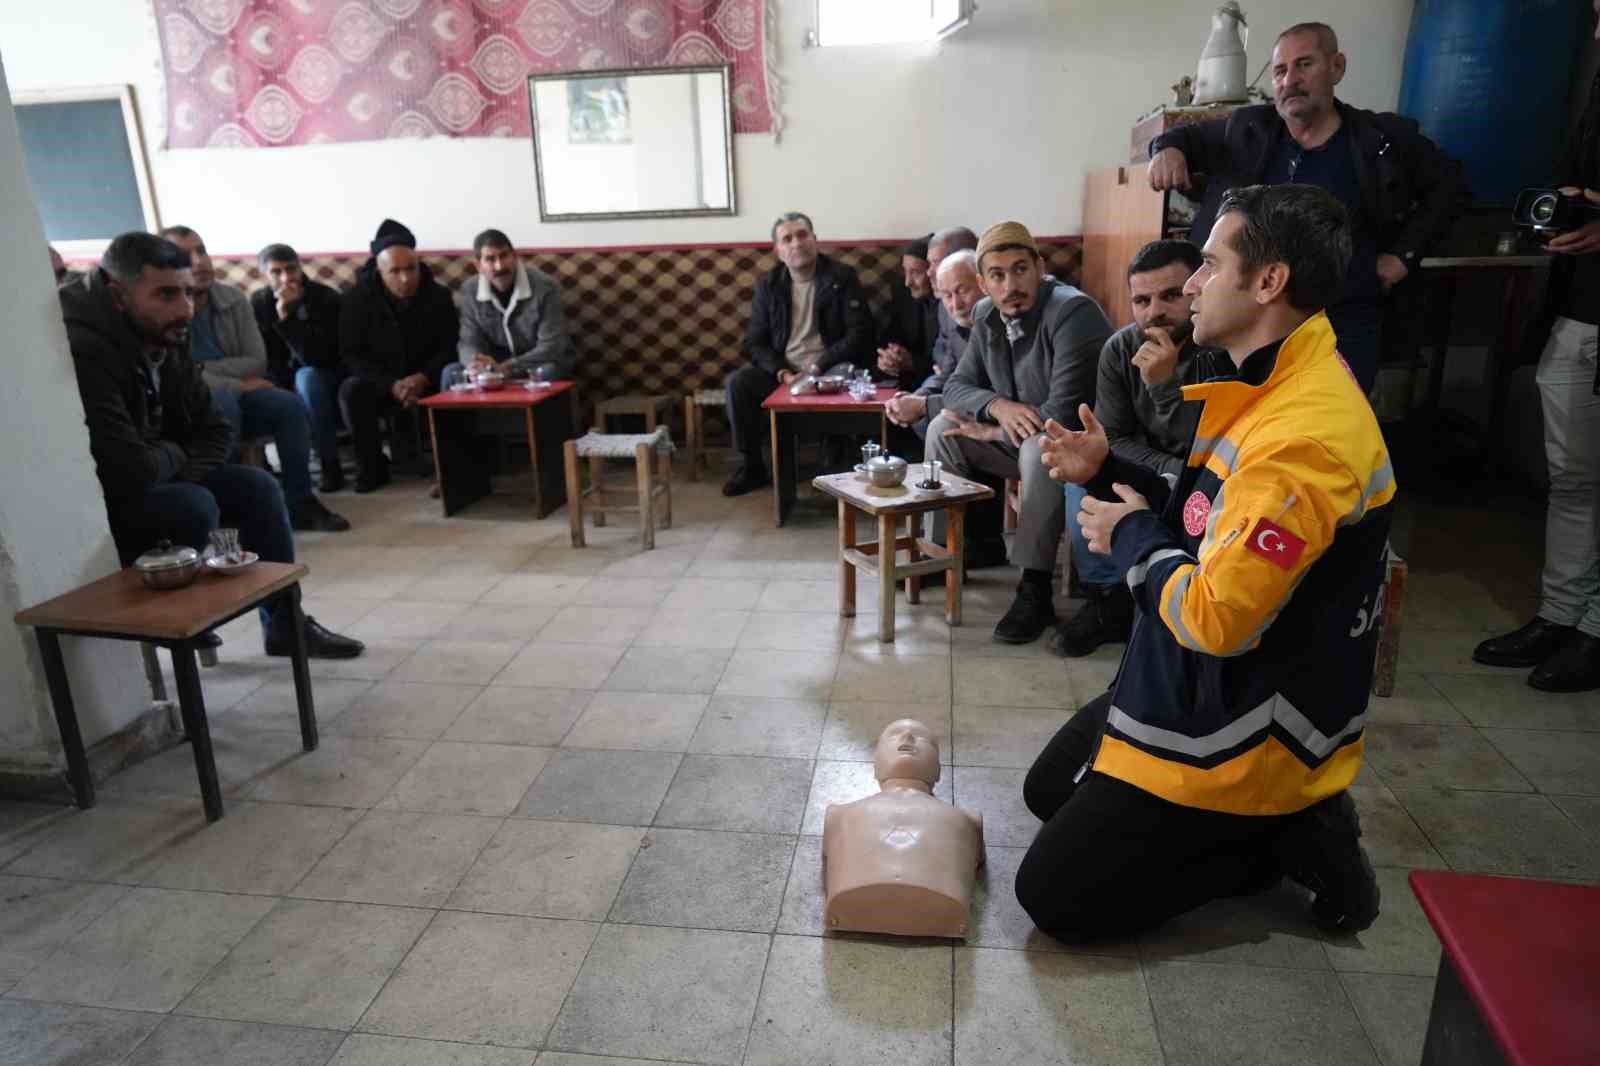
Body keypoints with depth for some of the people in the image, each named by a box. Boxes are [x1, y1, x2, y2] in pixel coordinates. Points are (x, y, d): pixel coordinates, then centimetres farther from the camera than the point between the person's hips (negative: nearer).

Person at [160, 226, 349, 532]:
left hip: (236, 393, 5)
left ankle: (300, 503, -18)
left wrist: (204, 368, -15)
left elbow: (256, 362, -3)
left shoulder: (234, 299, 0)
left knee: (290, 405, -20)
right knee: (223, 405, -36)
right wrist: (238, 384, -16)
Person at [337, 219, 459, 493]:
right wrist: (392, 385, -25)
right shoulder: (358, 299, -9)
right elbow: (351, 354, -10)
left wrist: (423, 378, -24)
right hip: (381, 383, 0)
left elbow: (450, 348, -5)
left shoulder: (439, 296, -7)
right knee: (352, 390, -30)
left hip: (427, 382, 0)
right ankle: (372, 469, -15)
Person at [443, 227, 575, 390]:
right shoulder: (470, 290, -6)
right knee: (452, 373, -18)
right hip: (499, 364, 4)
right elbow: (470, 342, -6)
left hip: (543, 363, -3)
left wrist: (505, 368, -37)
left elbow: (551, 347, -25)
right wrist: (476, 364, -32)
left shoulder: (545, 287, -20)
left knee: (547, 372, -37)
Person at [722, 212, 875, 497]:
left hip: (828, 368, -3)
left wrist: (818, 367, -17)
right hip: (783, 370, 3)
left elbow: (859, 332, -7)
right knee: (738, 382, -22)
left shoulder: (841, 277, 0)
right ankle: (751, 467, -8)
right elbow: (755, 342, 7)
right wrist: (782, 372, -13)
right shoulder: (768, 284, 9)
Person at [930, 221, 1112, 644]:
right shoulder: (987, 316, -1)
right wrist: (996, 405, -20)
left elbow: (1065, 415, -32)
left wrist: (992, 432, -18)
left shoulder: (1073, 312, -25)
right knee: (943, 427, -2)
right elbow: (957, 385, 3)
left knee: (1041, 448, -37)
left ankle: (1035, 590, -29)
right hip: (1019, 438, 8)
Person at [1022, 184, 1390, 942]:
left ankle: (1287, 841, 3)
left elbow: (1216, 619, -32)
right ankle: (1276, 823, 14)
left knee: (1053, 897, -4)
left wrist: (1132, 537, -14)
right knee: (1049, 792, 22)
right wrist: (1109, 474, 1)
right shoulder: (1278, 390, 5)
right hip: (1201, 690, 10)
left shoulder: (1304, 435, -30)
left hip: (1239, 731, -10)